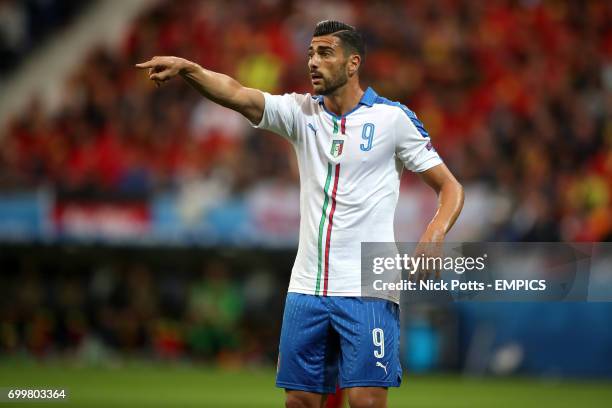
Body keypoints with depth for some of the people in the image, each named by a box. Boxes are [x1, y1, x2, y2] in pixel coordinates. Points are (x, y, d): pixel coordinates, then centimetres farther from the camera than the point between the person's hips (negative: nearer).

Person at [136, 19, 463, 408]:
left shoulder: (394, 118, -2)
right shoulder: (301, 112, 8)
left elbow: (450, 188, 1)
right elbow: (238, 94, -9)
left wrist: (430, 244, -17)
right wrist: (187, 68, -27)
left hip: (367, 290, -4)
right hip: (307, 287, 4)